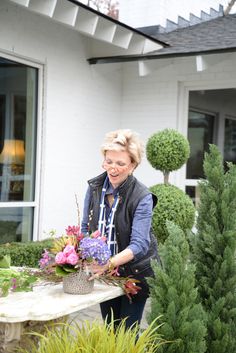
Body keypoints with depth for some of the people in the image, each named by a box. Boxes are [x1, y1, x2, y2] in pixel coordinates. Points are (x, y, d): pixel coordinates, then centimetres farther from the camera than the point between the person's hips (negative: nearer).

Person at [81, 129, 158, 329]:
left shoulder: (142, 197, -21)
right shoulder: (95, 187, -5)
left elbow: (139, 244, -28)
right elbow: (85, 227, 5)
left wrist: (109, 263, -42)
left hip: (135, 271, -4)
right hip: (104, 270, 5)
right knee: (110, 328, 15)